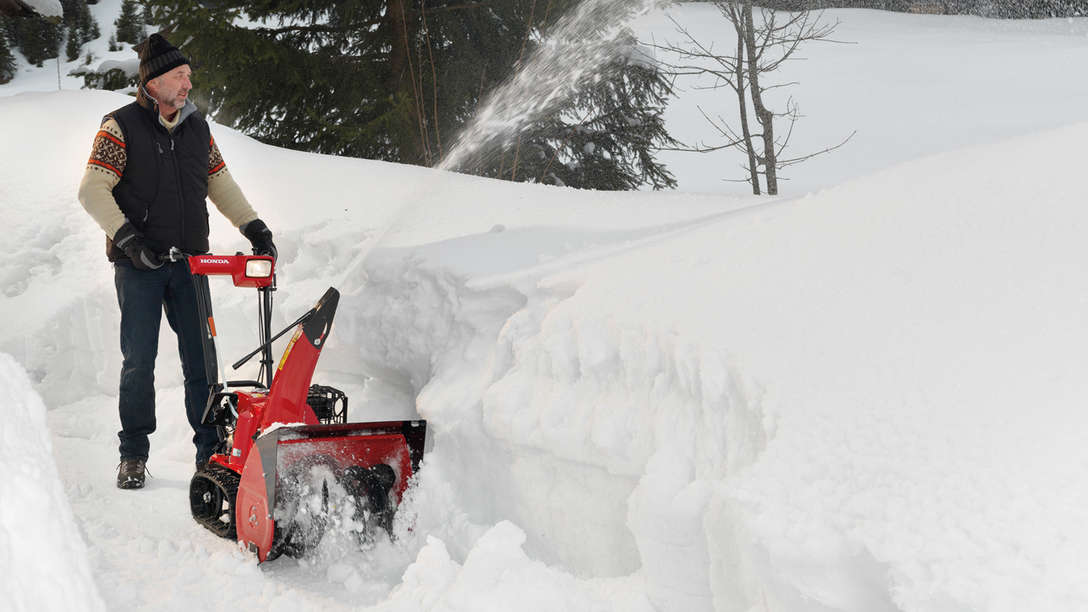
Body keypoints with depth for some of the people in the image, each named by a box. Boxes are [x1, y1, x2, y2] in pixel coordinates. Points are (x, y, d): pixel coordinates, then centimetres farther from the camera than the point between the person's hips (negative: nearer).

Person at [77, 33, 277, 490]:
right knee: (139, 360, -2)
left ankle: (212, 451, 8)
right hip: (139, 265, -4)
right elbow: (93, 190, -10)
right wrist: (127, 238, -20)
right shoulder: (120, 127, -6)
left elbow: (221, 184, 19)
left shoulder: (197, 128, 10)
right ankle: (133, 456, 9)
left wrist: (253, 227, 9)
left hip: (189, 263, 4)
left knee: (201, 358, 2)